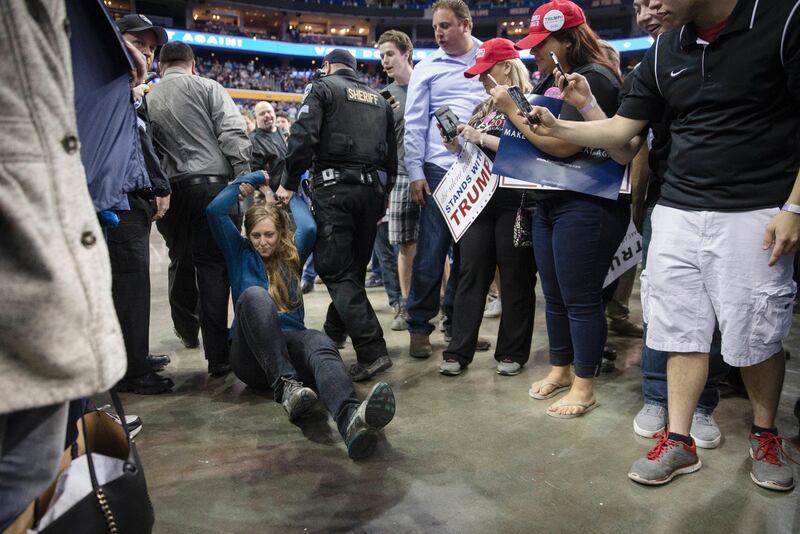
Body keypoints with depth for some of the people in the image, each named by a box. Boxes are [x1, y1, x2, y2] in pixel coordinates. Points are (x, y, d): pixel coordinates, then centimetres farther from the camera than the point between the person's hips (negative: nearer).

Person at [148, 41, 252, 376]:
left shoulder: (147, 100, 13)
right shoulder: (206, 87, 4)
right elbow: (232, 133, -8)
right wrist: (245, 177, -8)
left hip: (171, 188, 4)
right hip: (211, 182, -3)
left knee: (181, 261, 20)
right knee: (213, 265, -4)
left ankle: (186, 331, 37)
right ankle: (217, 355, -6)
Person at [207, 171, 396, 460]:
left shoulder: (292, 255, 20)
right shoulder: (240, 253, 17)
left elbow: (309, 229, -2)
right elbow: (215, 211, 4)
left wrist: (291, 194, 16)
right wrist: (257, 178, 12)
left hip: (289, 343, 1)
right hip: (251, 355, -1)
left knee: (320, 343, -37)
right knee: (254, 295, -32)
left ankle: (351, 419, -70)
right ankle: (286, 386, -48)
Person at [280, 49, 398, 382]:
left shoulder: (322, 87, 4)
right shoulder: (379, 99, 22)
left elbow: (303, 137, -10)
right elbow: (391, 152, 18)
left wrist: (289, 183, -4)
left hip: (334, 187, -6)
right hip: (371, 189, 6)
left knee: (337, 271, -7)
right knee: (354, 267, 15)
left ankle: (372, 351, -15)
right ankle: (334, 332, 29)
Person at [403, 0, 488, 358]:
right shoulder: (427, 68, 6)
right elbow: (414, 125, 3)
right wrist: (415, 172, -5)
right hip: (440, 170, -2)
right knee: (431, 252, -2)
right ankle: (419, 326, 10)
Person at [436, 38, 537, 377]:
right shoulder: (485, 107, 19)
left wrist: (480, 137, -16)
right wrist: (456, 146, 4)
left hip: (514, 201, -6)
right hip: (480, 199, 7)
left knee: (515, 278, 3)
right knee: (471, 274, 4)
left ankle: (512, 353, 14)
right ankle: (459, 351, 8)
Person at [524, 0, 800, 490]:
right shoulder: (663, 54, 9)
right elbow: (621, 129, 11)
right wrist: (556, 128, -3)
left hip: (755, 212, -4)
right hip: (678, 211, 5)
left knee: (756, 335, 3)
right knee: (682, 329, 5)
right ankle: (679, 442, 15)